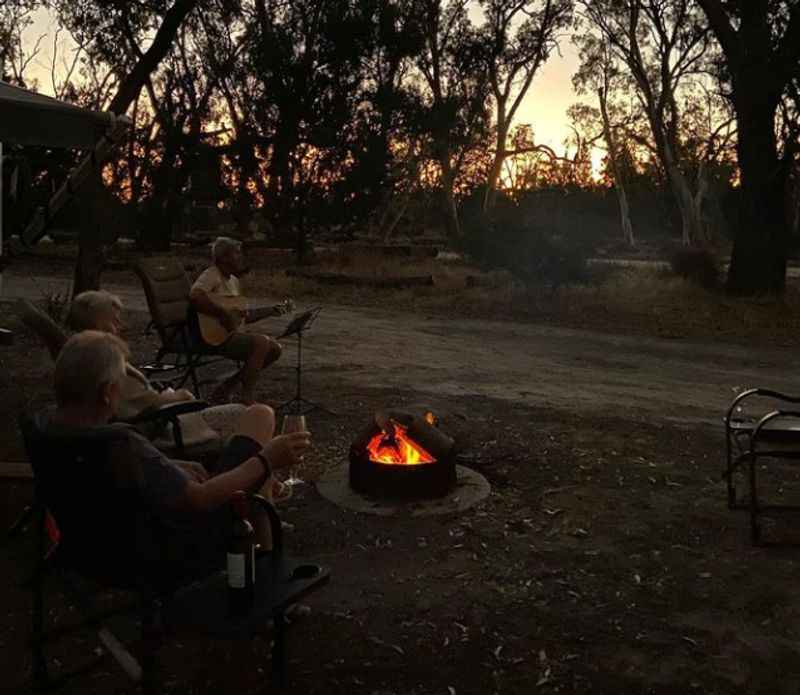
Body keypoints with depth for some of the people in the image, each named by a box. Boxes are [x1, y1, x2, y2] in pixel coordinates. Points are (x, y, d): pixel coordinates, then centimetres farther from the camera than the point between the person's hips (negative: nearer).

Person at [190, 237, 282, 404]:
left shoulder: (234, 280, 18)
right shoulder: (211, 275, -11)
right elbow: (195, 296, -33)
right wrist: (223, 313, -28)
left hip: (232, 333, 10)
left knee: (275, 348, 3)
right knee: (262, 342, -28)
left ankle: (227, 388, 5)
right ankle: (248, 398, -19)